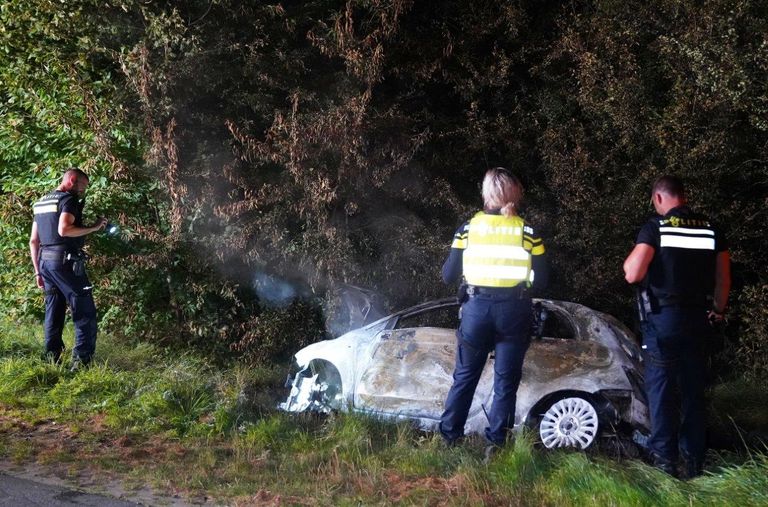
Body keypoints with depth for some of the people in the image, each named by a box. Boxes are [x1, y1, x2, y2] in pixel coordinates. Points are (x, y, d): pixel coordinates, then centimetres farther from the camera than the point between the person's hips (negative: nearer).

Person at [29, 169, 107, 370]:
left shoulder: (42, 202, 19)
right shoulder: (68, 199, -7)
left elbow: (33, 240, 18)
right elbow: (64, 230, -24)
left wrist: (38, 271, 20)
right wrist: (93, 228, -15)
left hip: (45, 261, 9)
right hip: (65, 262, -9)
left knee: (54, 312, 14)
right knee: (85, 312, -5)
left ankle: (52, 360, 15)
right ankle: (81, 360, -11)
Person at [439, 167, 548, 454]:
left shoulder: (469, 228, -1)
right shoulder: (527, 232, -3)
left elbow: (448, 275, 3)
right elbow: (540, 281, -1)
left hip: (477, 307, 1)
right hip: (513, 311, -1)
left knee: (465, 375, 15)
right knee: (506, 379, 9)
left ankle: (449, 436, 20)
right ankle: (495, 443, 8)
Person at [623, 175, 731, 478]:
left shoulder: (656, 227, -9)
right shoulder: (710, 229, 5)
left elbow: (632, 274, -16)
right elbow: (723, 279, 9)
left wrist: (631, 259, 5)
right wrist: (718, 310, 23)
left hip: (662, 318, -4)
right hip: (697, 318, 4)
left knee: (661, 389, 2)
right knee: (693, 389, 11)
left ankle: (665, 458, 0)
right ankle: (695, 460, 15)